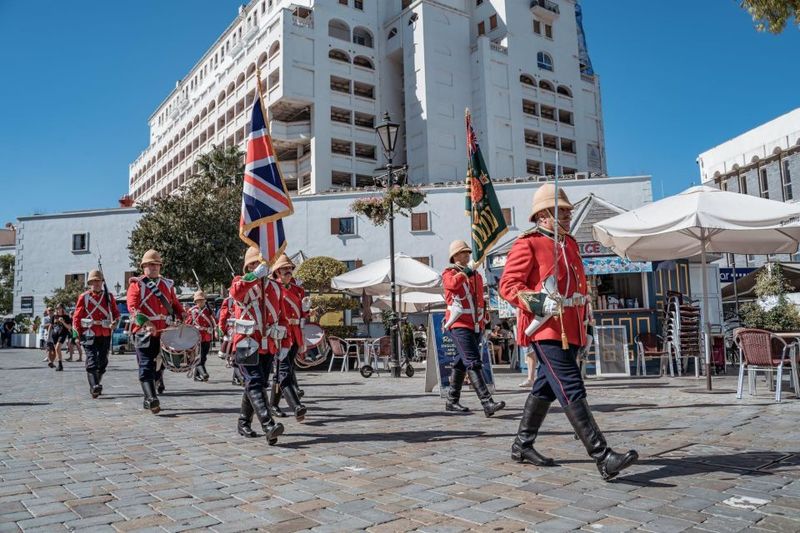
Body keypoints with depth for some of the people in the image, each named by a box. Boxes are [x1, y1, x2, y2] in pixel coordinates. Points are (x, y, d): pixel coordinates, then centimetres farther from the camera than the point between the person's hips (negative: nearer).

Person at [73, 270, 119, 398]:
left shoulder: (109, 296, 10)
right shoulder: (84, 297, 3)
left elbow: (116, 312, 17)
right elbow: (76, 317, 3)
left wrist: (115, 322, -5)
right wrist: (77, 335, -4)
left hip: (105, 334, 3)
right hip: (90, 334, -3)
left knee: (103, 361, 8)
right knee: (92, 360, -15)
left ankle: (96, 386, 24)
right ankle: (94, 387, -22)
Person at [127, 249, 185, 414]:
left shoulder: (167, 284, 16)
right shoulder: (136, 284, 2)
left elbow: (175, 304, 20)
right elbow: (132, 306, -11)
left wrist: (184, 317, 0)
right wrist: (145, 323, -26)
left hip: (164, 333, 5)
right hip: (144, 332, -5)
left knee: (158, 366, 10)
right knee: (146, 366, -10)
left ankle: (148, 399, 23)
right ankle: (151, 399, -17)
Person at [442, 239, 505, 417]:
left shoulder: (476, 275, 18)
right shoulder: (449, 273, 0)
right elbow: (453, 284, -26)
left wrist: (484, 319, 20)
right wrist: (464, 272, -18)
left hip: (476, 326, 7)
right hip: (459, 325, -7)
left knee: (462, 363, 13)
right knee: (473, 363, -16)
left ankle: (452, 401, 24)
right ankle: (487, 403, -23)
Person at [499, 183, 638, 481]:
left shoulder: (569, 244, 20)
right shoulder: (528, 245, -6)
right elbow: (508, 284, -13)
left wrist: (584, 326, 27)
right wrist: (537, 301, -28)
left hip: (570, 331, 9)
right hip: (547, 330, -9)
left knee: (545, 388, 15)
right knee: (572, 391, -12)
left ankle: (522, 445, 28)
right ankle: (603, 457, -12)